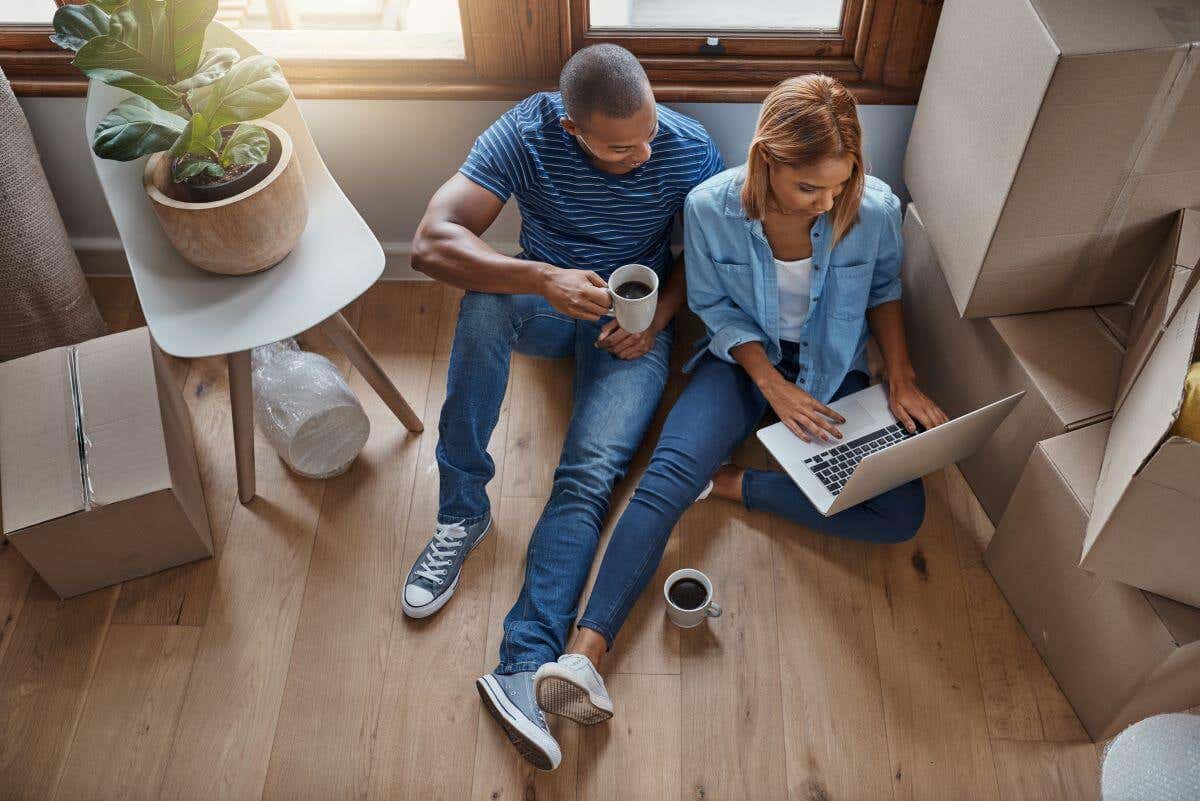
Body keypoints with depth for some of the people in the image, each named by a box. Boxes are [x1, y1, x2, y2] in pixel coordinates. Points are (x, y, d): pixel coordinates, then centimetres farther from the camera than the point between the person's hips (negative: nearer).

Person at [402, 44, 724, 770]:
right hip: (544, 301, 1)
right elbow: (432, 242, -28)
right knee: (484, 296, -35)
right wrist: (541, 280, -42)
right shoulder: (526, 134, -19)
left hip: (634, 322, 0)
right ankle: (462, 514, -23)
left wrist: (659, 316, -16)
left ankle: (526, 667, -30)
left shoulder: (689, 148, -14)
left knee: (592, 470, -25)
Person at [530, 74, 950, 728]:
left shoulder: (876, 209, -18)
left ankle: (731, 483, -12)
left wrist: (902, 380, -7)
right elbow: (716, 306, -7)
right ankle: (585, 651, -35)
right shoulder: (711, 207, -21)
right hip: (743, 358, -1)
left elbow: (884, 289, 3)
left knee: (900, 514, -19)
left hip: (832, 372, 2)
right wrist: (774, 387, -17)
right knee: (666, 478, -28)